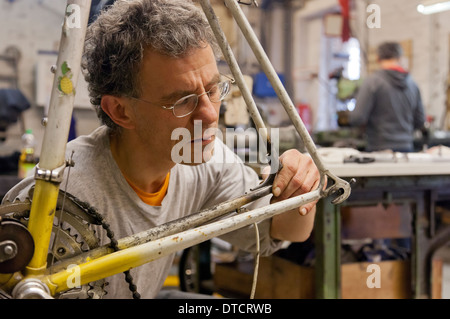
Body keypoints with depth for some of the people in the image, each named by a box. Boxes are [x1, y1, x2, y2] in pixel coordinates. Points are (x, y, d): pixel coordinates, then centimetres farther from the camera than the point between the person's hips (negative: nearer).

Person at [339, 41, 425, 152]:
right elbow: (420, 122, 13)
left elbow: (358, 118, -13)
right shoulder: (412, 84, 6)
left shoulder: (372, 81, -9)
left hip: (380, 148, -5)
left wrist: (345, 117, 9)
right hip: (406, 147, 5)